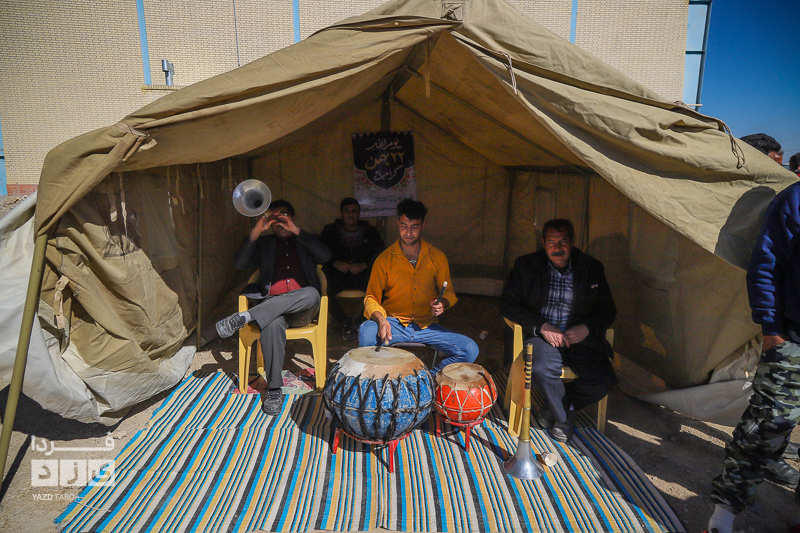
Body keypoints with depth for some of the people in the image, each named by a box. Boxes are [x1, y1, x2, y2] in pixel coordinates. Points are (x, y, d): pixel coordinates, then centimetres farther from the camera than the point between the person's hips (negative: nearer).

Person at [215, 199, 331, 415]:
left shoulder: (306, 241, 24)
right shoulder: (264, 243, 27)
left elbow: (325, 255, 1)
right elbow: (240, 263, 9)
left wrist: (297, 231, -4)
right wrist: (256, 232, -1)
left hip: (301, 308, 0)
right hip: (270, 304, 0)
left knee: (311, 294, -37)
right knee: (273, 323, -37)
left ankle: (244, 317, -37)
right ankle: (273, 389, -28)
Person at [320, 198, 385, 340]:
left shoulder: (370, 232, 15)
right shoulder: (330, 231, 14)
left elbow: (381, 254, 2)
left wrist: (363, 265, -14)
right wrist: (336, 263, -14)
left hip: (362, 275, 0)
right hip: (338, 274, 0)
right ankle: (345, 322, -12)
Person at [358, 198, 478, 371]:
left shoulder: (437, 257, 5)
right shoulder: (385, 259, -1)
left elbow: (448, 292, 13)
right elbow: (371, 298, -2)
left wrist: (442, 304, -12)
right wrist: (381, 319, -23)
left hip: (427, 325, 2)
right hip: (394, 324, -2)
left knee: (470, 349, -19)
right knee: (366, 332, -34)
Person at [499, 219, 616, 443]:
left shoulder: (592, 268, 6)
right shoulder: (526, 265, 1)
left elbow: (608, 311, 10)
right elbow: (508, 305, -1)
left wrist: (586, 328, -12)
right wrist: (542, 327, -14)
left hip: (579, 336, 2)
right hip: (542, 334, -2)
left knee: (603, 380, -21)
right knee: (542, 369, -33)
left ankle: (554, 407, 7)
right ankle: (564, 417, -1)